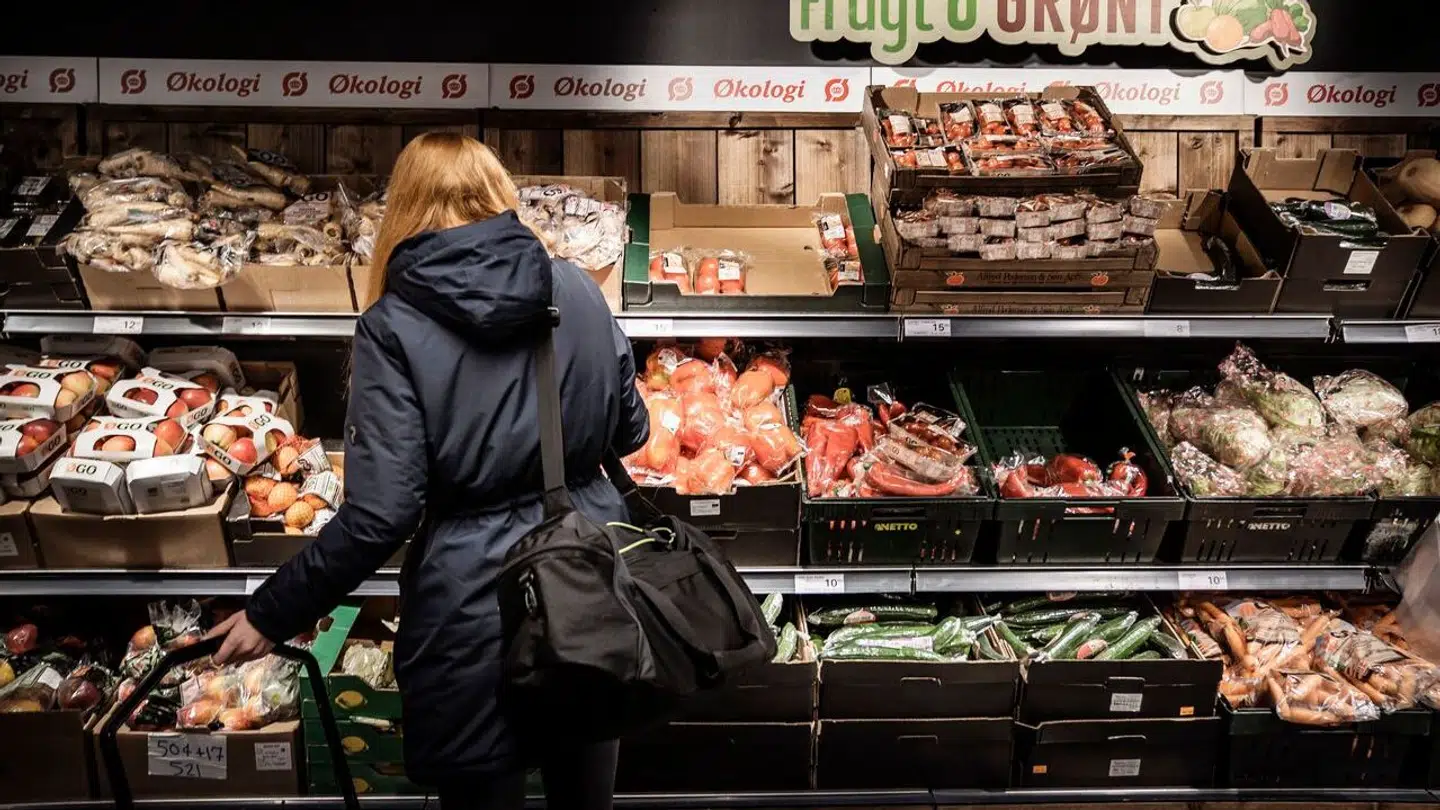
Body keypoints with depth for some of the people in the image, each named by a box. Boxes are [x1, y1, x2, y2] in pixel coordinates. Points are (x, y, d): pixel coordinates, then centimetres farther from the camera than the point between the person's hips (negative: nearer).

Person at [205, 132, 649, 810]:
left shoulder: (395, 325, -10)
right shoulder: (577, 290, 0)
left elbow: (381, 512, -15)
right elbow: (630, 431, 9)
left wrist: (270, 616, -3)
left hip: (474, 596, -3)